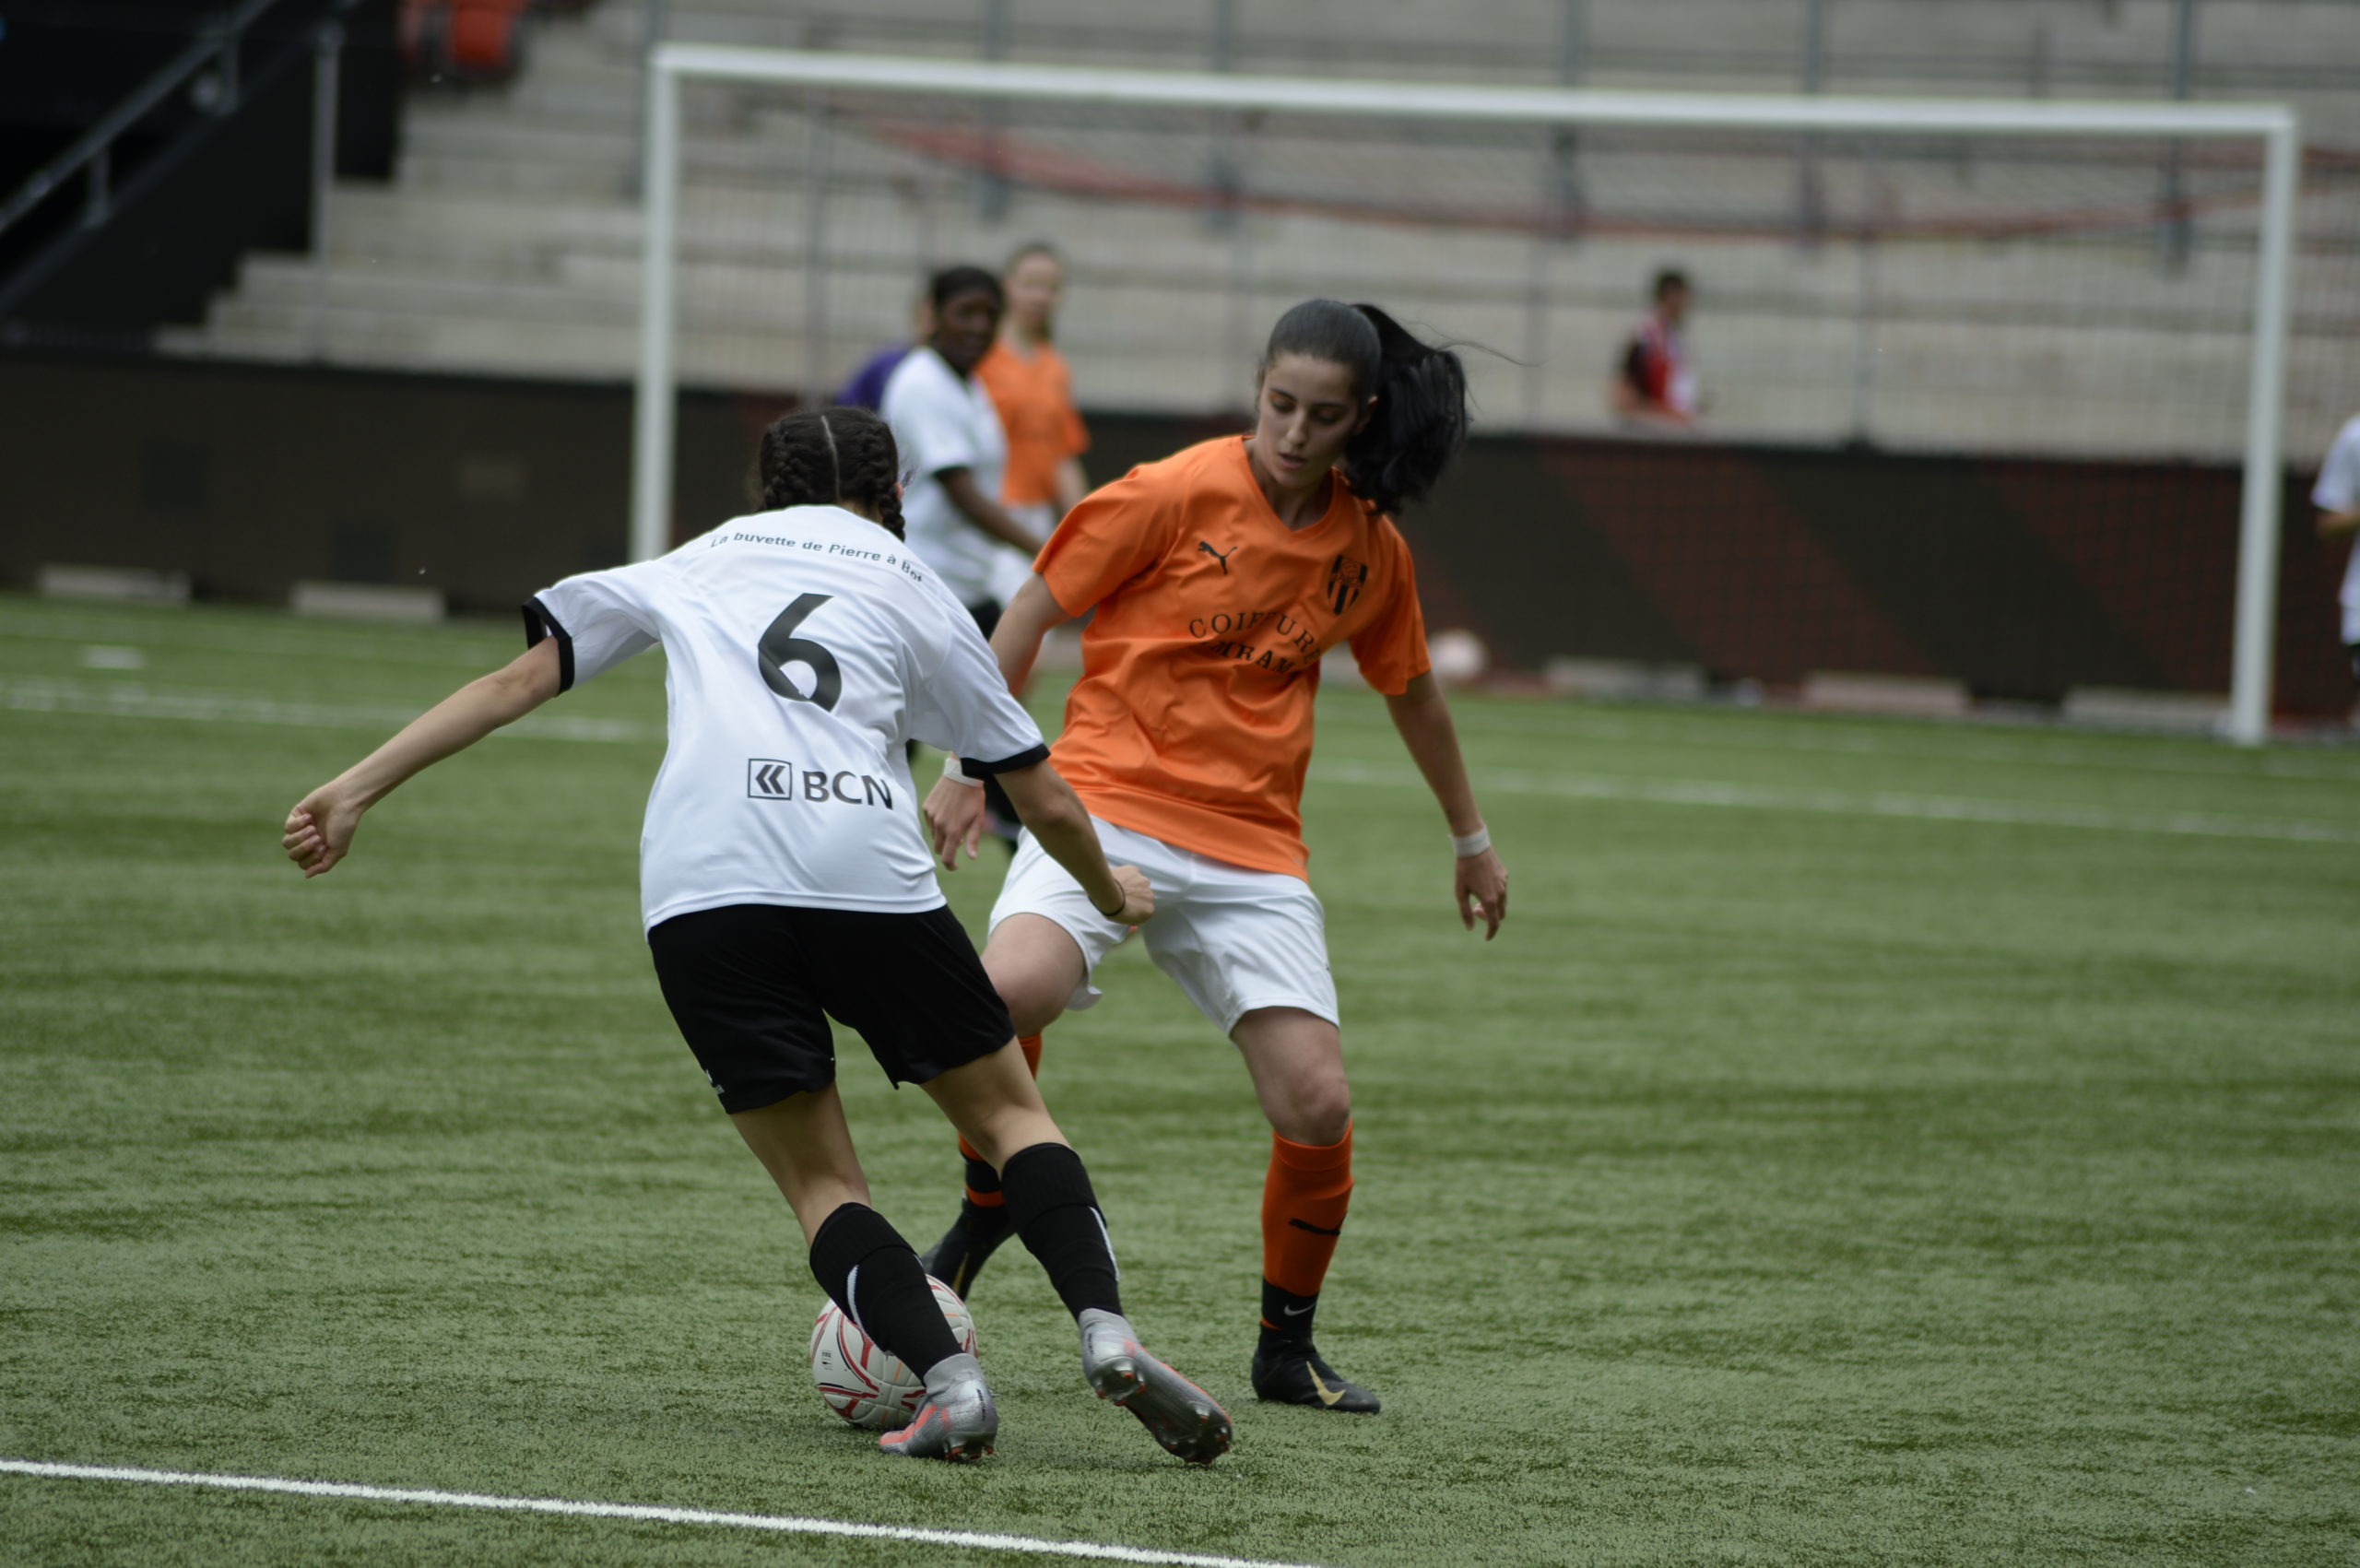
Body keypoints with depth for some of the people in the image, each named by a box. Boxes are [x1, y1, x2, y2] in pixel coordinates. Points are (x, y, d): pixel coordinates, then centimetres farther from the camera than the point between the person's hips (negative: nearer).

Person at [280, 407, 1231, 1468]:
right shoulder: (911, 590, 24)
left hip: (698, 893, 1)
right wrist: (1108, 892, 49)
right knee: (1008, 1114, 16)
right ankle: (1106, 1330, -7)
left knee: (820, 1184, 10)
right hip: (868, 878, -1)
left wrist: (355, 791, 26)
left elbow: (521, 678, 23)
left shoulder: (701, 563, 28)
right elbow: (1046, 801, 29)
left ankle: (949, 1379, -13)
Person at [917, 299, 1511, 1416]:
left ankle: (1288, 1346, 12)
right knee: (1011, 990, -32)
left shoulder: (1368, 549, 7)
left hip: (1251, 847, 3)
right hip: (1106, 802, -3)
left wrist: (1471, 839, 34)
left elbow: (1411, 692, 24)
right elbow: (1034, 611, 2)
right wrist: (968, 767, -1)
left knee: (1317, 1104, -11)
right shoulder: (1177, 494, -6)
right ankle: (986, 1208, -4)